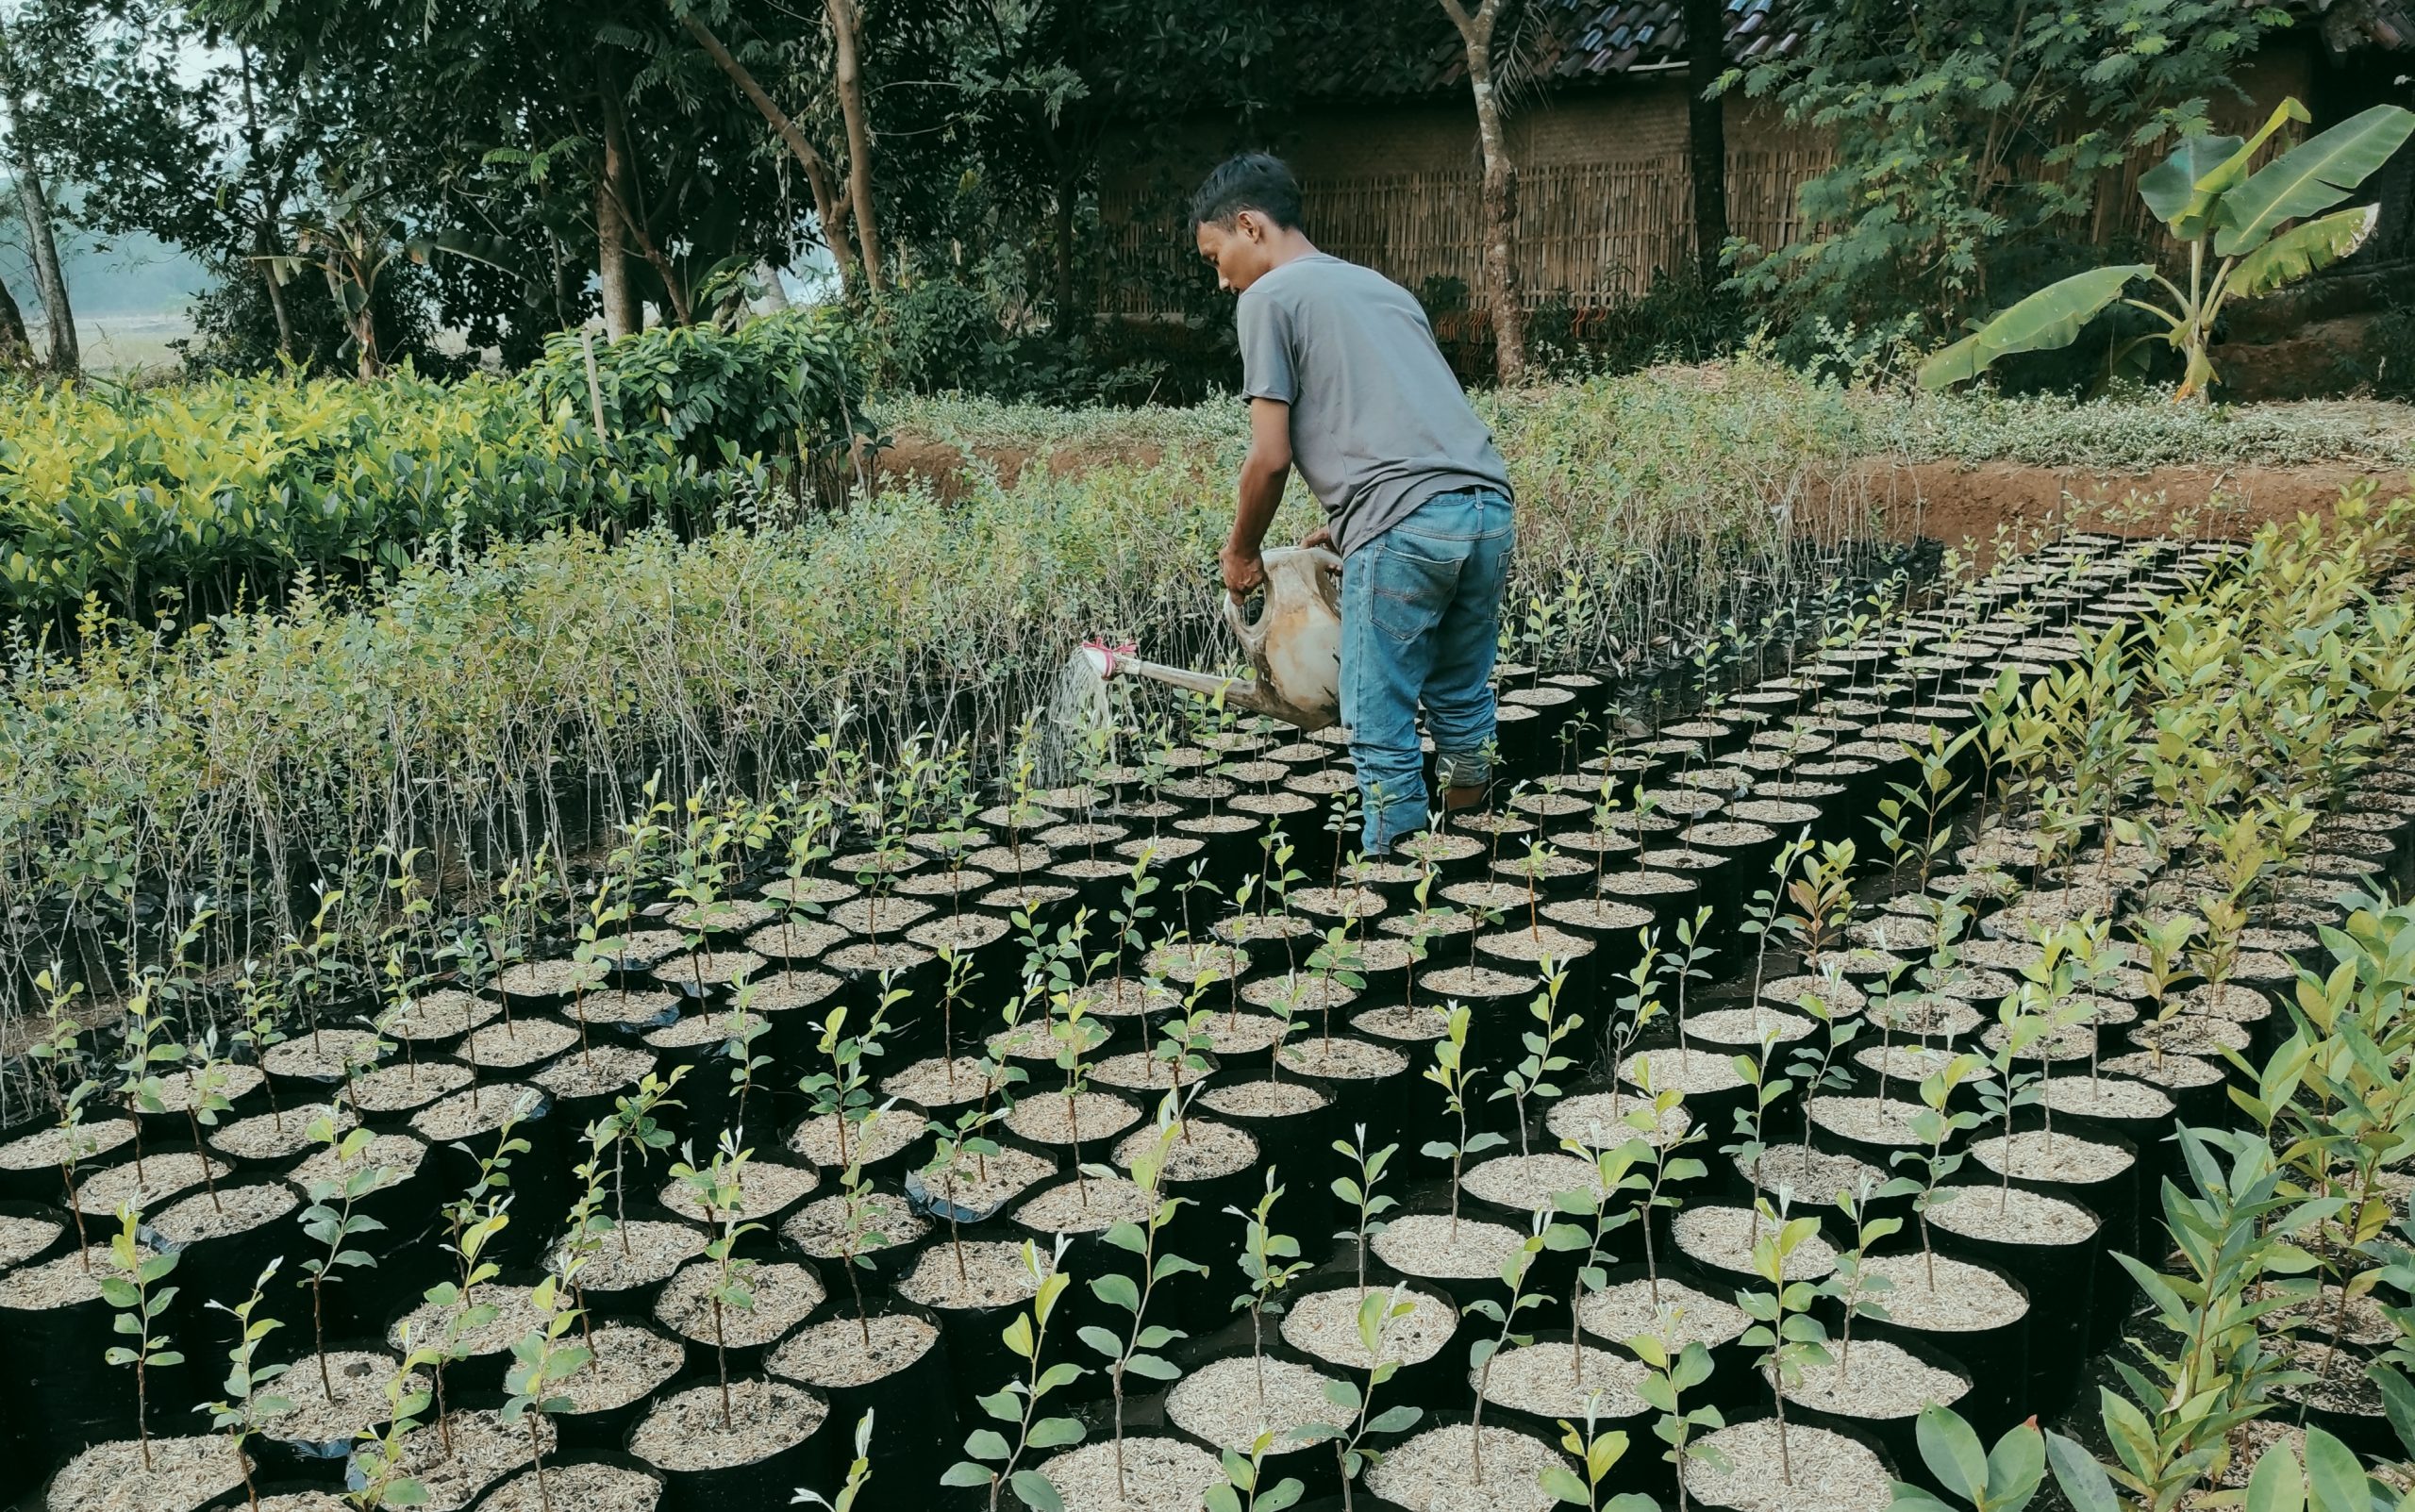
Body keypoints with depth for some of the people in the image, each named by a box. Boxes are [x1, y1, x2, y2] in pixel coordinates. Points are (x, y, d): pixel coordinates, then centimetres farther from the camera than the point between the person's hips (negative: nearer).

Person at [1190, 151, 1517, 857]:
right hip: (1488, 507, 8)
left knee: (1381, 726, 2)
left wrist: (1241, 551, 15)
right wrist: (1345, 523, 33)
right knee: (1462, 701, 20)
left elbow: (1270, 456, 0)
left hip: (1408, 526, -8)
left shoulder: (1270, 297, 5)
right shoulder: (1381, 286, 28)